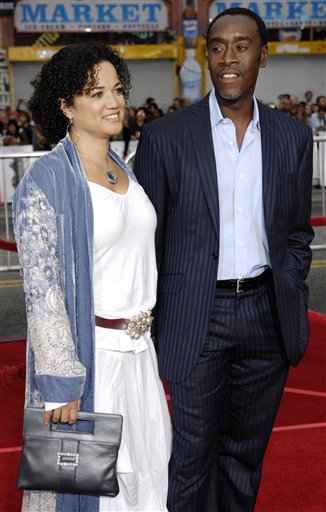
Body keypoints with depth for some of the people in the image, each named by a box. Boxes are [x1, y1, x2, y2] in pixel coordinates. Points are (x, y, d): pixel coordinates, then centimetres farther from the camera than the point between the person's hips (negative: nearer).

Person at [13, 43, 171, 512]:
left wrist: (144, 335, 18)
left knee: (148, 469, 17)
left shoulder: (123, 170, 9)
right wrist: (62, 382, -21)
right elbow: (42, 287, -19)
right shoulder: (47, 179, -15)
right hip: (86, 351, -7)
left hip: (137, 350, 7)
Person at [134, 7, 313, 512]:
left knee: (246, 451, 16)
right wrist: (147, 325, -1)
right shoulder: (165, 137, -5)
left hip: (265, 315, 3)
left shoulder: (293, 137, 4)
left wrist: (289, 302, 2)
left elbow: (298, 231, 12)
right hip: (196, 317, -3)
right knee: (193, 455, 6)